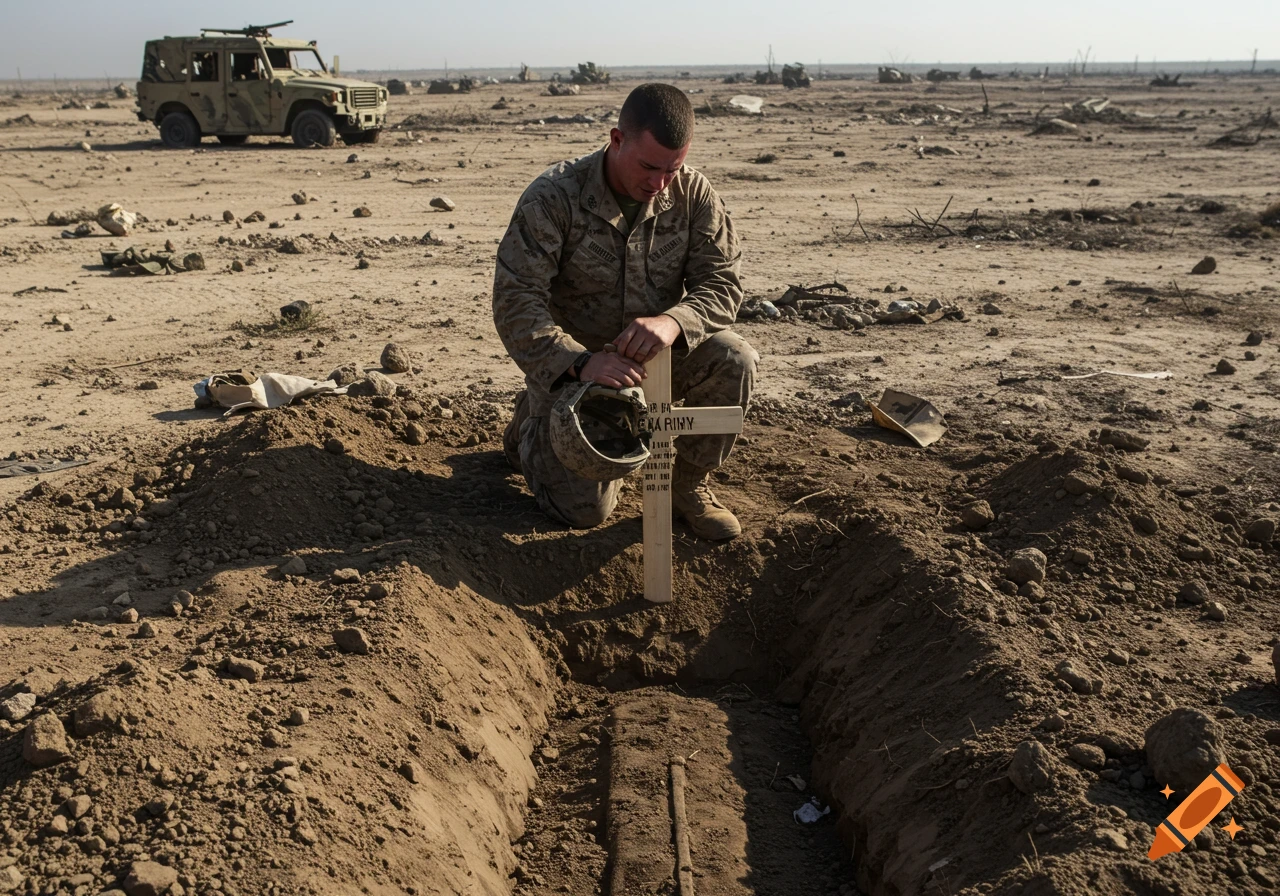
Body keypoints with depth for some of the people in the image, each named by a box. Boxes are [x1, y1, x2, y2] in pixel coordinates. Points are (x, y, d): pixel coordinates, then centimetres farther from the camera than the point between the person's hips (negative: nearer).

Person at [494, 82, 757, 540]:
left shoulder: (693, 194, -8)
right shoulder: (553, 197, -19)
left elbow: (723, 283, -11)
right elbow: (515, 302, -24)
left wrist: (673, 321, -35)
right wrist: (580, 362, -40)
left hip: (657, 356, 3)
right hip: (571, 365, -3)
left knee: (733, 361, -26)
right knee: (585, 508, -13)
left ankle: (689, 483, -1)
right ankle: (534, 424, 21)